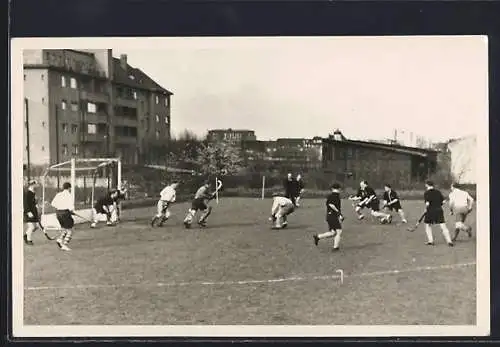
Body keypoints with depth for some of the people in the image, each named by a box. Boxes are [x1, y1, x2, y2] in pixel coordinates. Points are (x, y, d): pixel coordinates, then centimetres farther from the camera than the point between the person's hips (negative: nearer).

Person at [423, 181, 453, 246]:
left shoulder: (426, 193, -5)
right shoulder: (438, 192, 9)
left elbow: (427, 203, -15)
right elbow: (443, 201, 7)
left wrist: (426, 209, 3)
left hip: (430, 211, -3)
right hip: (439, 210, 3)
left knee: (428, 225, 16)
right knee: (443, 226, 1)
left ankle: (430, 241, 12)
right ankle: (449, 241, -6)